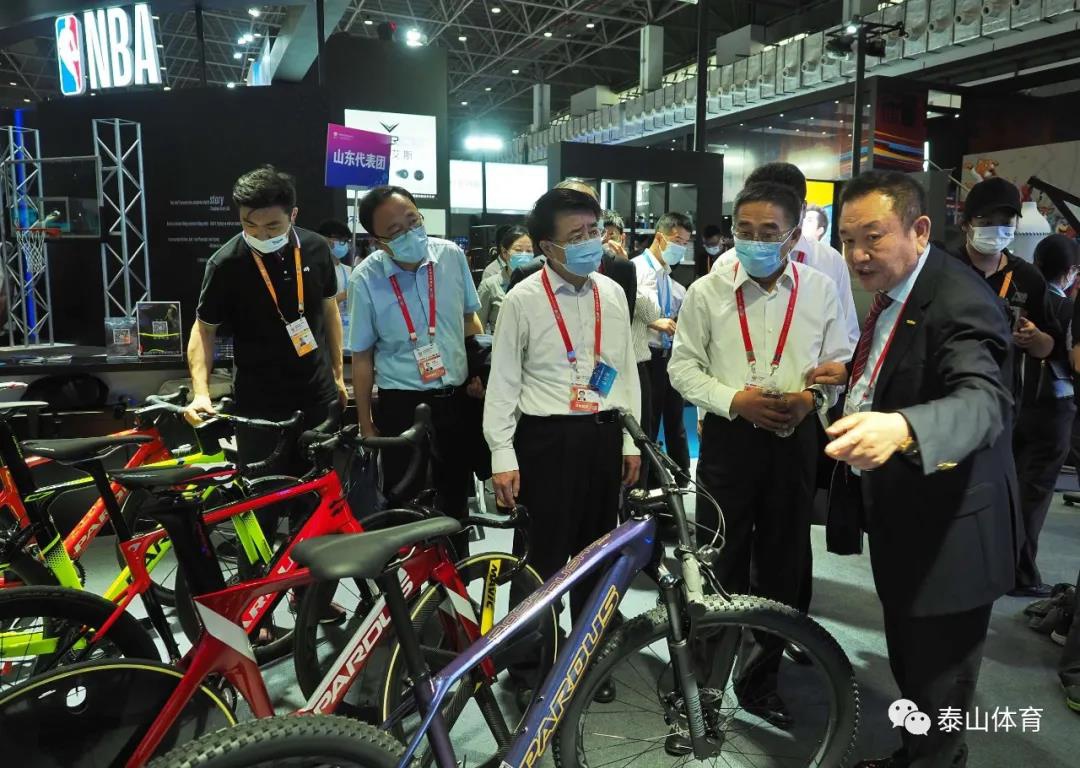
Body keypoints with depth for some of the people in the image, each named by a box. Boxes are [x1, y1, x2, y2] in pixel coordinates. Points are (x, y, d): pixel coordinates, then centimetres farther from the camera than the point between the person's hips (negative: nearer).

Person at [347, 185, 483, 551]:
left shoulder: (452, 255, -5)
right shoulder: (365, 279, -14)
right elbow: (362, 356, -7)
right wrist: (366, 424, -4)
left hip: (457, 398, 4)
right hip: (401, 403, -3)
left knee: (455, 496, 18)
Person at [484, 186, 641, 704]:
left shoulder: (612, 293, 7)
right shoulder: (523, 300, -7)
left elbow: (626, 370, 12)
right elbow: (503, 382, -5)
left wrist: (630, 440, 10)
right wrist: (502, 456, -8)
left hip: (603, 433, 5)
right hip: (547, 437, -4)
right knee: (542, 555, 2)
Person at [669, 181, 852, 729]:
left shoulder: (820, 290, 1)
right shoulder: (707, 291, -3)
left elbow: (841, 364, 6)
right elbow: (683, 365, 0)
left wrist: (811, 399, -14)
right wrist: (734, 400, -15)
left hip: (795, 439, 2)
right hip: (729, 437, -1)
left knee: (781, 565, 12)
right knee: (721, 563, 5)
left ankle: (761, 680, 32)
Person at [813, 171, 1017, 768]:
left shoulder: (958, 301, -24)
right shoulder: (891, 291, 5)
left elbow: (984, 400, -41)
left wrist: (902, 427, -59)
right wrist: (854, 375, 6)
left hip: (944, 534, -9)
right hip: (899, 517, 9)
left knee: (938, 685, 8)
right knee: (909, 667, 27)